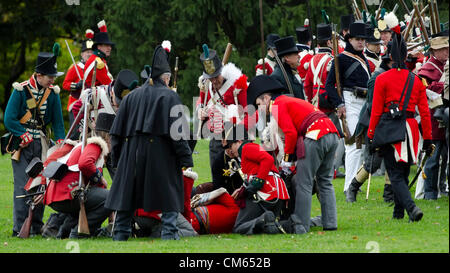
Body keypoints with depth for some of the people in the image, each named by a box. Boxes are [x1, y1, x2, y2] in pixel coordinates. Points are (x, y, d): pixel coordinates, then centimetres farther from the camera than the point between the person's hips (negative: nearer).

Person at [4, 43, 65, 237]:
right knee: (22, 185, -10)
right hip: (21, 144, -4)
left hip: (41, 143, 4)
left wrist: (61, 142, -4)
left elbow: (58, 121, 9)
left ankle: (36, 226, 11)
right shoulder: (21, 90, -8)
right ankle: (19, 227, -10)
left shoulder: (52, 92, 5)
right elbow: (9, 120, -9)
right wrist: (25, 135, -13)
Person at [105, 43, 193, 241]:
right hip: (161, 156, -4)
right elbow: (177, 131, -10)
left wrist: (117, 158, 16)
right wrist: (185, 158, -7)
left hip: (131, 153, 4)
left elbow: (117, 131, 11)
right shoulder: (169, 97, -3)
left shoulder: (132, 97, 11)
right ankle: (169, 232, -7)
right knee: (169, 196, 1)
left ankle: (120, 235, 11)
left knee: (126, 195, 10)